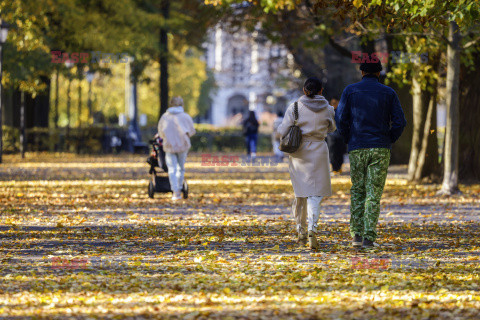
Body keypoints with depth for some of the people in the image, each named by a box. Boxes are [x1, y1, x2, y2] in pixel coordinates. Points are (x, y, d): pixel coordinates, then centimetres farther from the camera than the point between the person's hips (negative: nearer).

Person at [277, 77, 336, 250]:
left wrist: (279, 127, 15)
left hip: (299, 152, 1)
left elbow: (283, 131, -7)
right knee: (315, 194, -2)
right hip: (319, 151, -1)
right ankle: (312, 230, -22)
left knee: (300, 192, 16)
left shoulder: (295, 107, -6)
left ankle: (301, 231, 23)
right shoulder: (327, 109, -1)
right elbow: (332, 128, 17)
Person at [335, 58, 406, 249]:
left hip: (357, 149, 0)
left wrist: (349, 140, 8)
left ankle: (356, 235, 8)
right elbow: (400, 122, -3)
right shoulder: (388, 93, 3)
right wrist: (389, 141, 10)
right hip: (381, 150, 0)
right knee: (374, 193, 1)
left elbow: (340, 119, -4)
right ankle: (369, 238, -6)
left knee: (357, 191, 15)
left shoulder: (350, 91, 2)